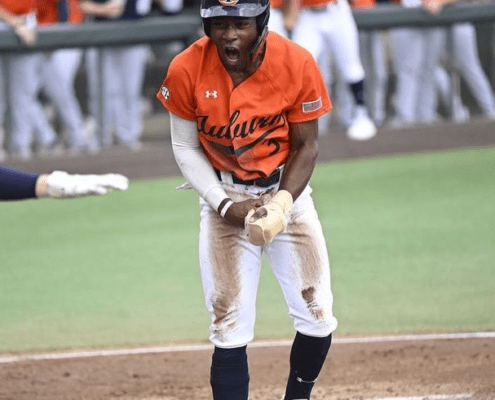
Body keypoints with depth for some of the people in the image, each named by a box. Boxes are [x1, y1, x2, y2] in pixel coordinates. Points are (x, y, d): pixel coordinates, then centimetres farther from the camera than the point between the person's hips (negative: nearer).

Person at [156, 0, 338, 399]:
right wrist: (224, 205, -15)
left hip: (287, 190, 1)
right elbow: (186, 147, -4)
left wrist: (281, 205, -21)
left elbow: (305, 147, -7)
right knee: (230, 330, -8)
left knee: (317, 320, -1)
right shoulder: (186, 70, -18)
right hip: (223, 196, -1)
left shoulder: (297, 64, -18)